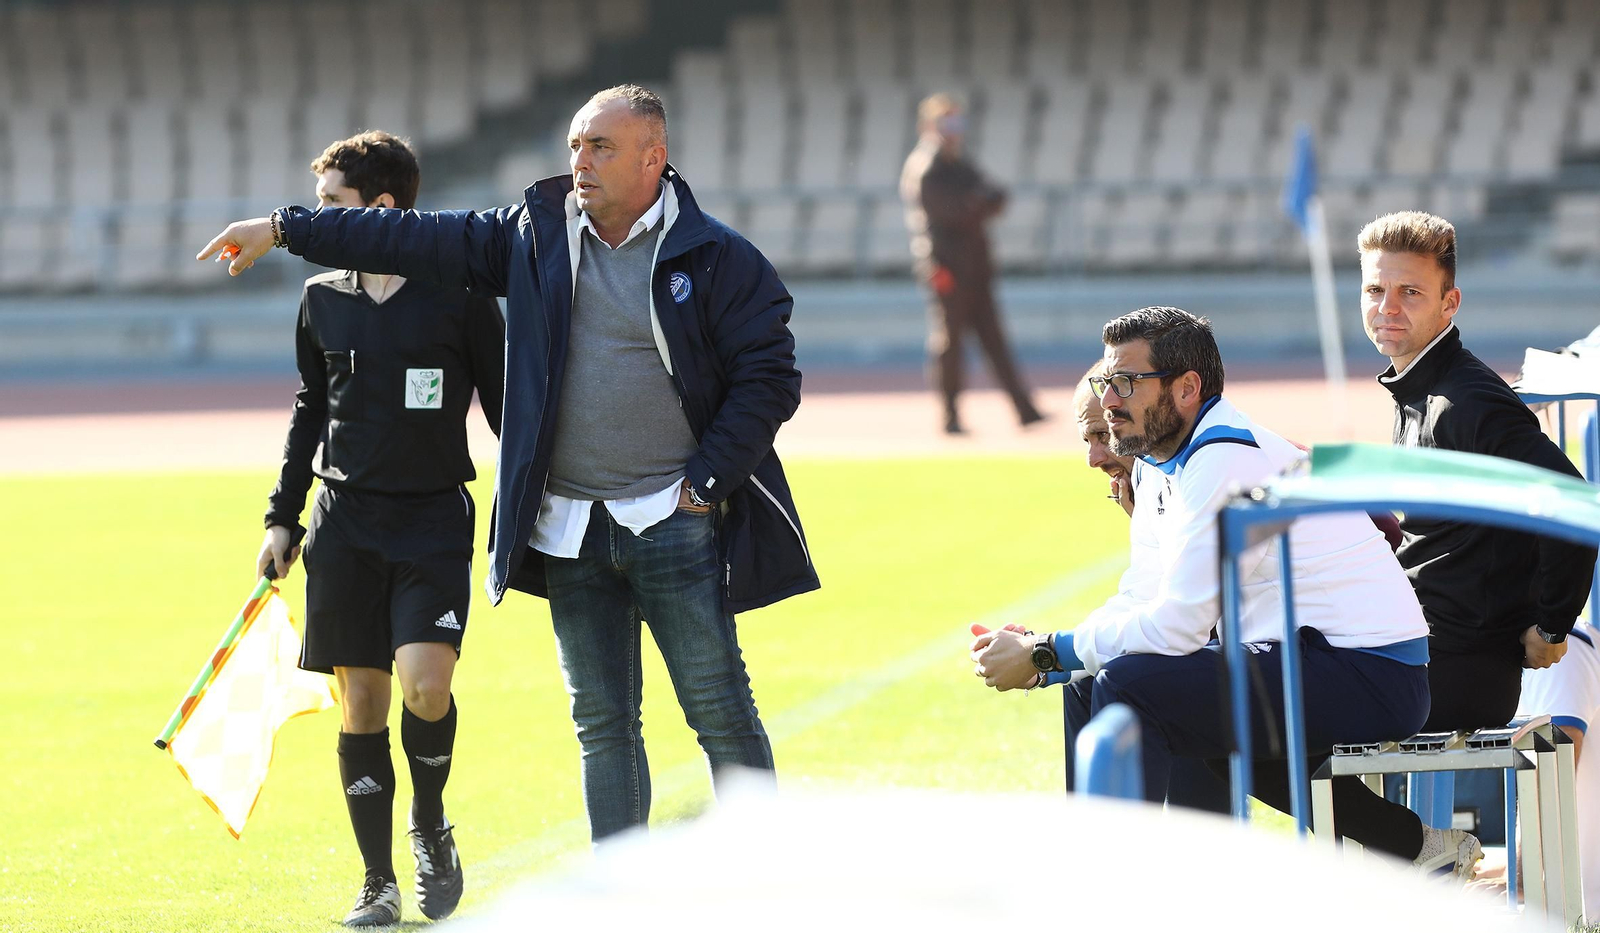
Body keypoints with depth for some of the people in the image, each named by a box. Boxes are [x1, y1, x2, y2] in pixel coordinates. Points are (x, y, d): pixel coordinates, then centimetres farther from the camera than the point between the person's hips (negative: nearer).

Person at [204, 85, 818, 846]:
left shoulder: (715, 258, -4)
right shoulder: (538, 235, 8)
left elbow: (770, 376, -4)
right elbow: (418, 241, 11)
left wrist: (708, 480, -9)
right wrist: (286, 230, 11)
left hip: (677, 525, -4)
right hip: (570, 532, 4)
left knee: (721, 713, -3)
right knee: (602, 724, 7)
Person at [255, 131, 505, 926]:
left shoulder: (458, 293, -4)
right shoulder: (322, 299, 8)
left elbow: (504, 404, 3)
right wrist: (283, 517, 16)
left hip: (434, 517, -4)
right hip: (345, 519, 4)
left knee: (425, 683, -20)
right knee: (360, 703, 2)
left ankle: (430, 825, 9)